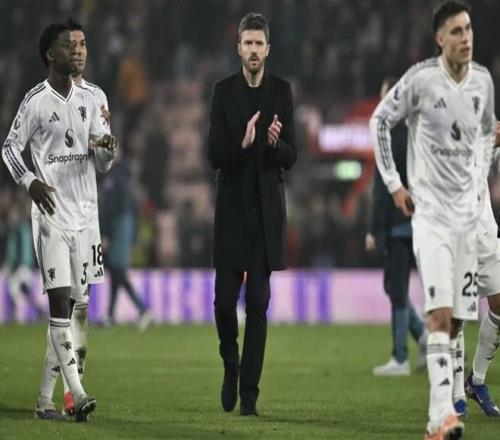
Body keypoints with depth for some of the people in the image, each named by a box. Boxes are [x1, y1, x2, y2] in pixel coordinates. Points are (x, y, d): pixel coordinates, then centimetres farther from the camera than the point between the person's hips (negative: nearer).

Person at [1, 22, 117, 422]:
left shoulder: (88, 99, 11)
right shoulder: (35, 102, -4)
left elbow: (102, 162, 14)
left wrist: (107, 149, -10)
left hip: (85, 214, 5)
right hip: (52, 213, -5)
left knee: (72, 303, 4)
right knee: (59, 300, -14)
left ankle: (46, 398, 10)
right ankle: (77, 392, -21)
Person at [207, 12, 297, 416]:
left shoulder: (282, 91, 1)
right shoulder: (223, 91, 0)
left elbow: (291, 158, 0)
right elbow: (215, 156, -5)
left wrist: (276, 142, -23)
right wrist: (242, 142, -24)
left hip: (267, 210, 0)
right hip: (232, 207, 0)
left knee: (258, 302, -2)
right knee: (225, 298, -3)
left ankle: (249, 392, 2)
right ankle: (230, 364, 26)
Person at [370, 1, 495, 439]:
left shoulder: (483, 80, 4)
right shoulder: (421, 79, -11)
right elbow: (380, 120, 0)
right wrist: (393, 183, -2)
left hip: (467, 212, 5)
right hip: (430, 211, -5)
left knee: (456, 319, 5)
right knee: (440, 314, -18)